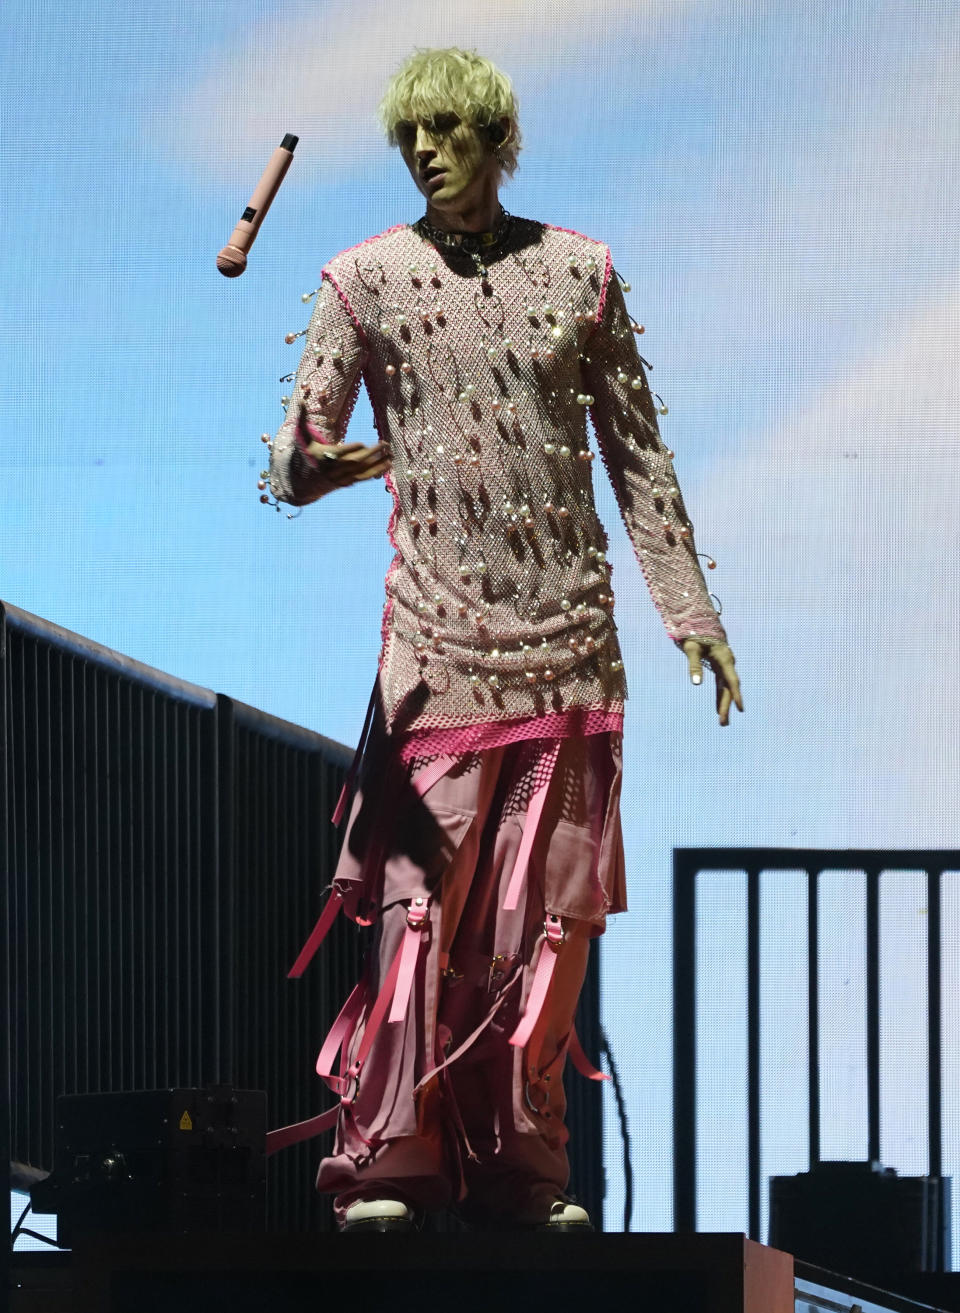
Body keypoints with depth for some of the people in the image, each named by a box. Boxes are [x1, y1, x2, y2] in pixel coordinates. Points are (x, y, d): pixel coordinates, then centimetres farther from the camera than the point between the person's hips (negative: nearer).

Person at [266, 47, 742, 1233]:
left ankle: (521, 1170, 9)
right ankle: (386, 1165, -8)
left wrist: (687, 608, 10)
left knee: (549, 914, 2)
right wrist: (310, 468, -30)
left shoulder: (578, 273, 9)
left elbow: (636, 454, 14)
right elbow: (298, 442, -5)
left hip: (568, 638, 2)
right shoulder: (368, 279, 3)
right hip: (437, 633, -2)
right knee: (420, 900, -10)